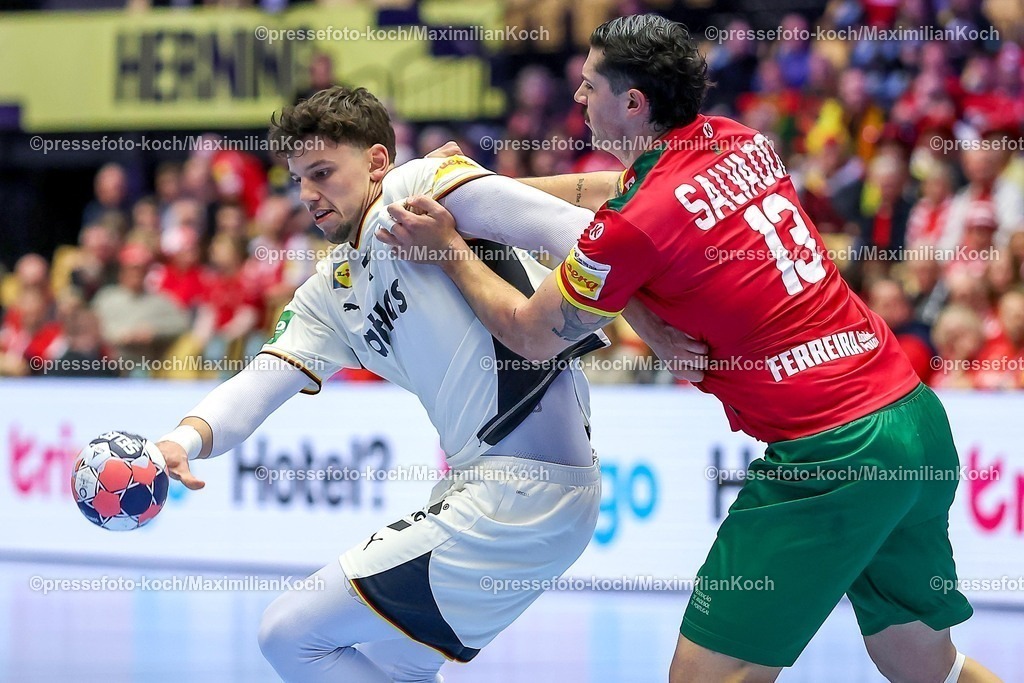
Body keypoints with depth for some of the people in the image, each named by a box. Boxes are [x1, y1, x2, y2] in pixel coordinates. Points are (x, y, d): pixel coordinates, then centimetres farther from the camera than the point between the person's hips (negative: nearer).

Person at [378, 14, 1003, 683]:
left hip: (827, 453, -9)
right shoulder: (741, 142, 10)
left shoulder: (636, 225, -12)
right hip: (919, 420, 9)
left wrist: (449, 247, 15)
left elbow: (532, 335, 3)